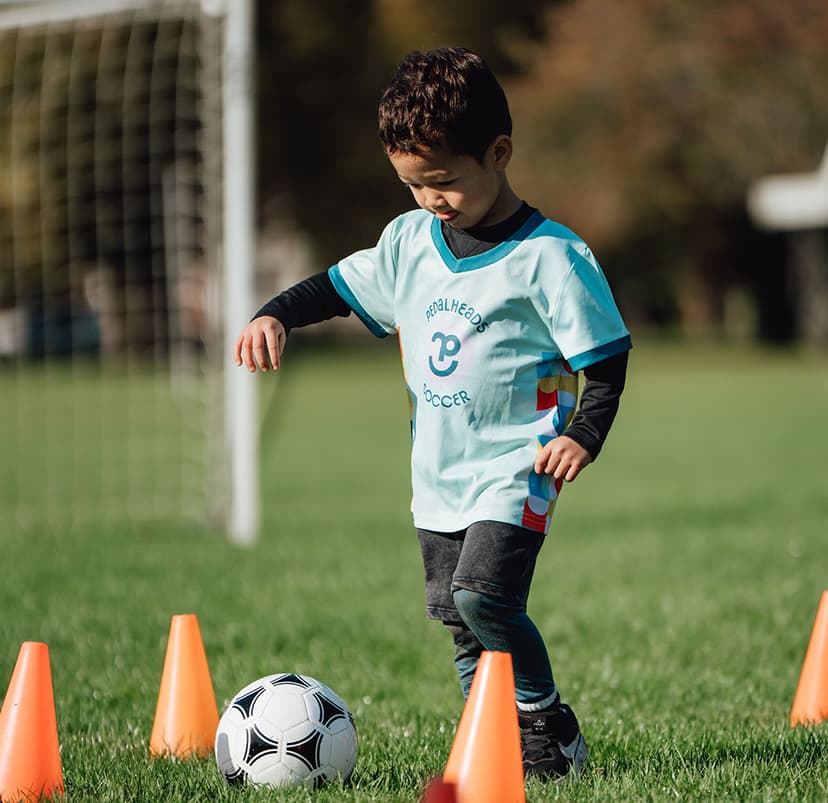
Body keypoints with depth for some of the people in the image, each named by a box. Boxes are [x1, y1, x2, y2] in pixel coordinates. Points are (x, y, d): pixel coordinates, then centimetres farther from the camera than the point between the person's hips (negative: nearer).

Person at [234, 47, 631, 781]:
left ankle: (551, 726, -6)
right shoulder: (409, 243, 7)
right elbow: (340, 288, 18)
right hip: (439, 476, 7)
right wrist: (276, 314, 0)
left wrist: (583, 436, -22)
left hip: (515, 469, -7)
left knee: (483, 595, -22)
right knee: (464, 629, 7)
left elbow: (607, 357, -8)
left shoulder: (550, 256, -11)